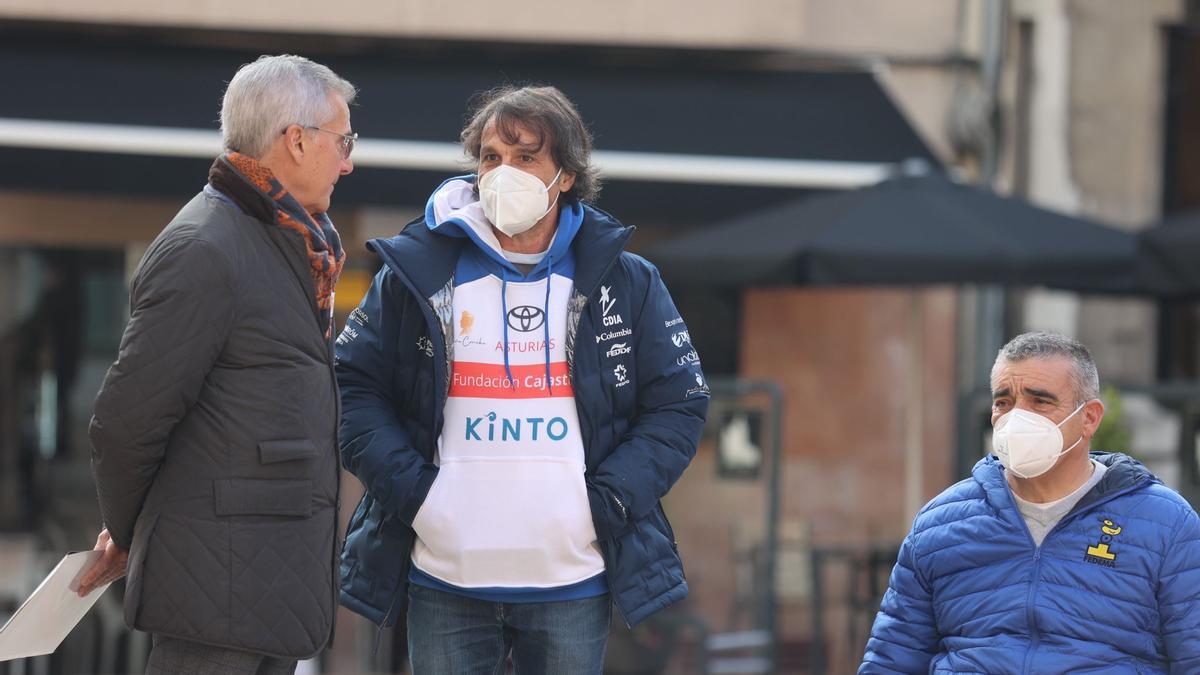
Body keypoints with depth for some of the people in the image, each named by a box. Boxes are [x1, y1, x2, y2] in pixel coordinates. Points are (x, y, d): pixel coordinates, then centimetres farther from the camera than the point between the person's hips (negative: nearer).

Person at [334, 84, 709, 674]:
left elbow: (678, 404, 8)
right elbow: (352, 384, 6)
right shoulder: (419, 272, 4)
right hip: (444, 576, 0)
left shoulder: (627, 283, 6)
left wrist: (607, 500, -6)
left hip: (573, 581, 0)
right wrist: (409, 488, -8)